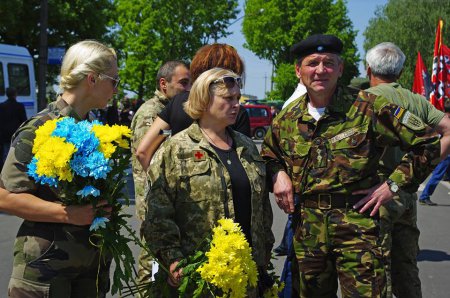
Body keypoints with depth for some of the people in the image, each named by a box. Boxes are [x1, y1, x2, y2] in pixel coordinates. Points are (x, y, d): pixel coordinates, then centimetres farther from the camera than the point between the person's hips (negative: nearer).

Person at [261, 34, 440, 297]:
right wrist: (278, 174, 4)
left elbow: (428, 142, -4)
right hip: (307, 230, 4)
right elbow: (268, 155, 26)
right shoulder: (287, 119, 7)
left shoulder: (368, 108, -7)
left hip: (357, 225, -4)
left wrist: (394, 184, -7)